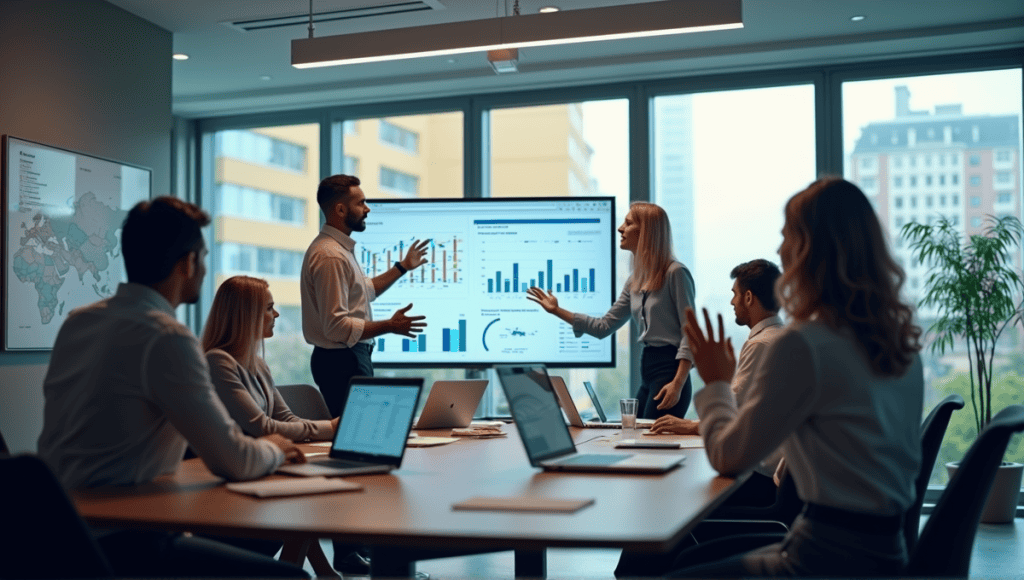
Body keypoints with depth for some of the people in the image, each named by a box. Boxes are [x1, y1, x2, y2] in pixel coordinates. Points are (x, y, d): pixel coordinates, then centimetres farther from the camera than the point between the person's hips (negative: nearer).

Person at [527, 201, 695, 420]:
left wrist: (678, 384, -21)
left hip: (669, 368, -8)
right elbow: (604, 326, 17)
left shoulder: (675, 273, -9)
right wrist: (557, 310, 14)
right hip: (647, 370, 8)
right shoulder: (636, 280, 15)